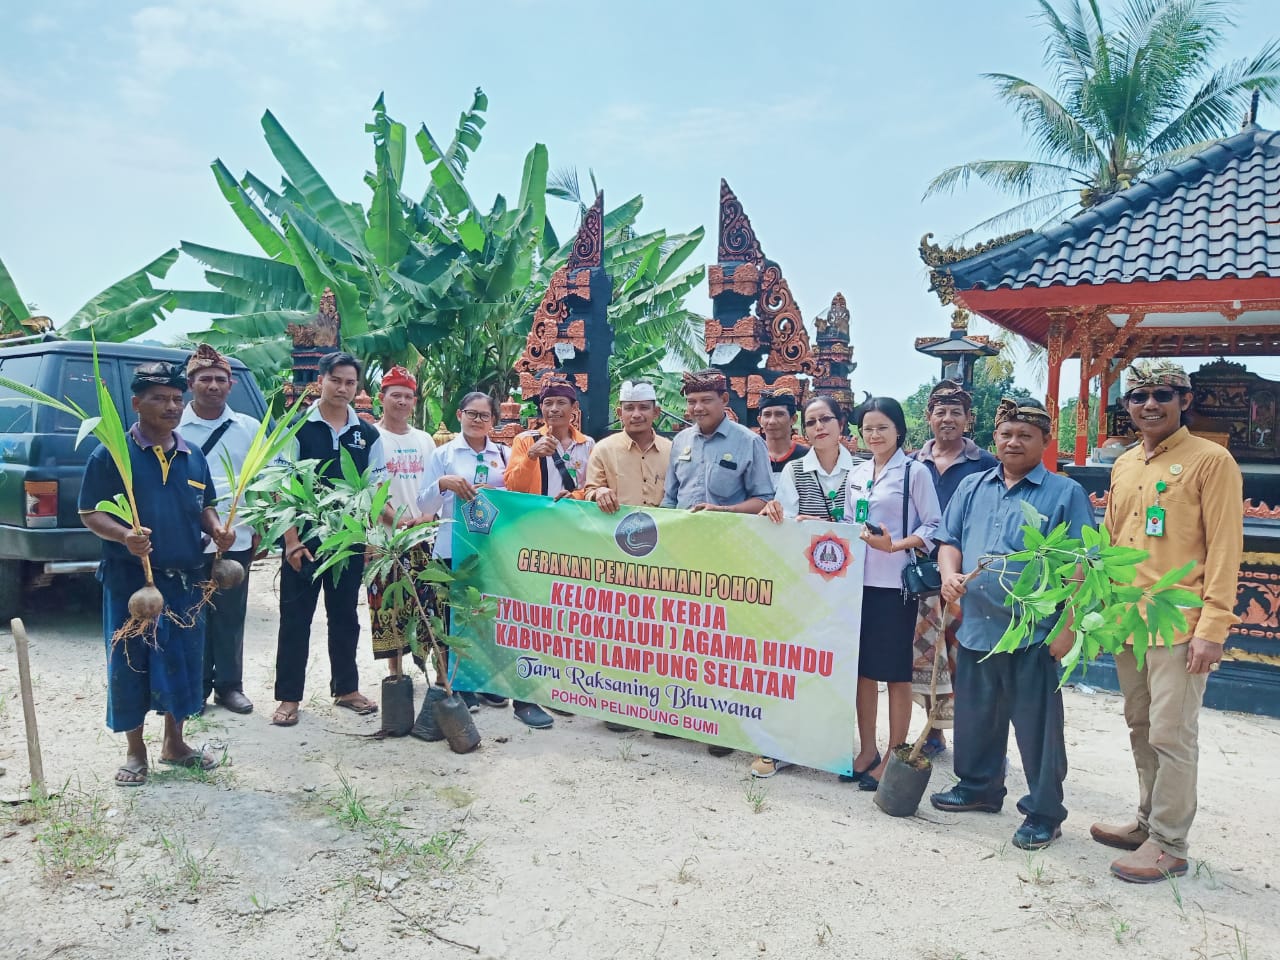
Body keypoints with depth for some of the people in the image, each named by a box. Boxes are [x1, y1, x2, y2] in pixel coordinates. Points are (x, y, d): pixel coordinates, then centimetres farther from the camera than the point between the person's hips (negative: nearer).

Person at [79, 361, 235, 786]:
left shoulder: (193, 457, 9)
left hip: (186, 579, 5)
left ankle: (174, 743, 28)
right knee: (130, 664, 5)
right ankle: (135, 751, 21)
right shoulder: (111, 454, -7)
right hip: (130, 579, -4)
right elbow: (90, 513, -8)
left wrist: (217, 529, -3)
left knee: (184, 660, 11)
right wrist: (123, 535, -28)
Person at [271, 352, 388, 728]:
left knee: (345, 615, 13)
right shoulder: (297, 428, -4)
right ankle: (288, 696, 17)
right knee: (296, 616, 5)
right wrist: (292, 540, -12)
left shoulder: (368, 435, 5)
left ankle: (346, 688, 27)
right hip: (304, 538, -3)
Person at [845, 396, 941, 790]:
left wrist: (895, 545, -19)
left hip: (895, 583, -5)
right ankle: (867, 750, 24)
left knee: (896, 672, 3)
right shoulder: (856, 474, 12)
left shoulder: (914, 473, -5)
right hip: (858, 580, 6)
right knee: (862, 668, 11)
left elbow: (933, 527, -7)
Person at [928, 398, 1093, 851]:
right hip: (977, 628, 5)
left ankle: (1044, 813, 20)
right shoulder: (971, 488, 10)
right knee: (975, 716, 18)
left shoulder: (1065, 494, -4)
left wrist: (1069, 625, -12)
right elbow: (949, 540, 13)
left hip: (1035, 635, -5)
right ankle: (978, 787, 38)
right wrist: (949, 573, -8)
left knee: (1037, 725, 5)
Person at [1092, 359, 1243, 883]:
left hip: (1178, 625, -6)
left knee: (1171, 736, 0)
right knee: (1141, 729, 17)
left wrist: (1212, 628, -16)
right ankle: (1148, 821, 32)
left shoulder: (1211, 460, -7)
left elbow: (1224, 547, -11)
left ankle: (1169, 845, 14)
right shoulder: (1123, 465, 12)